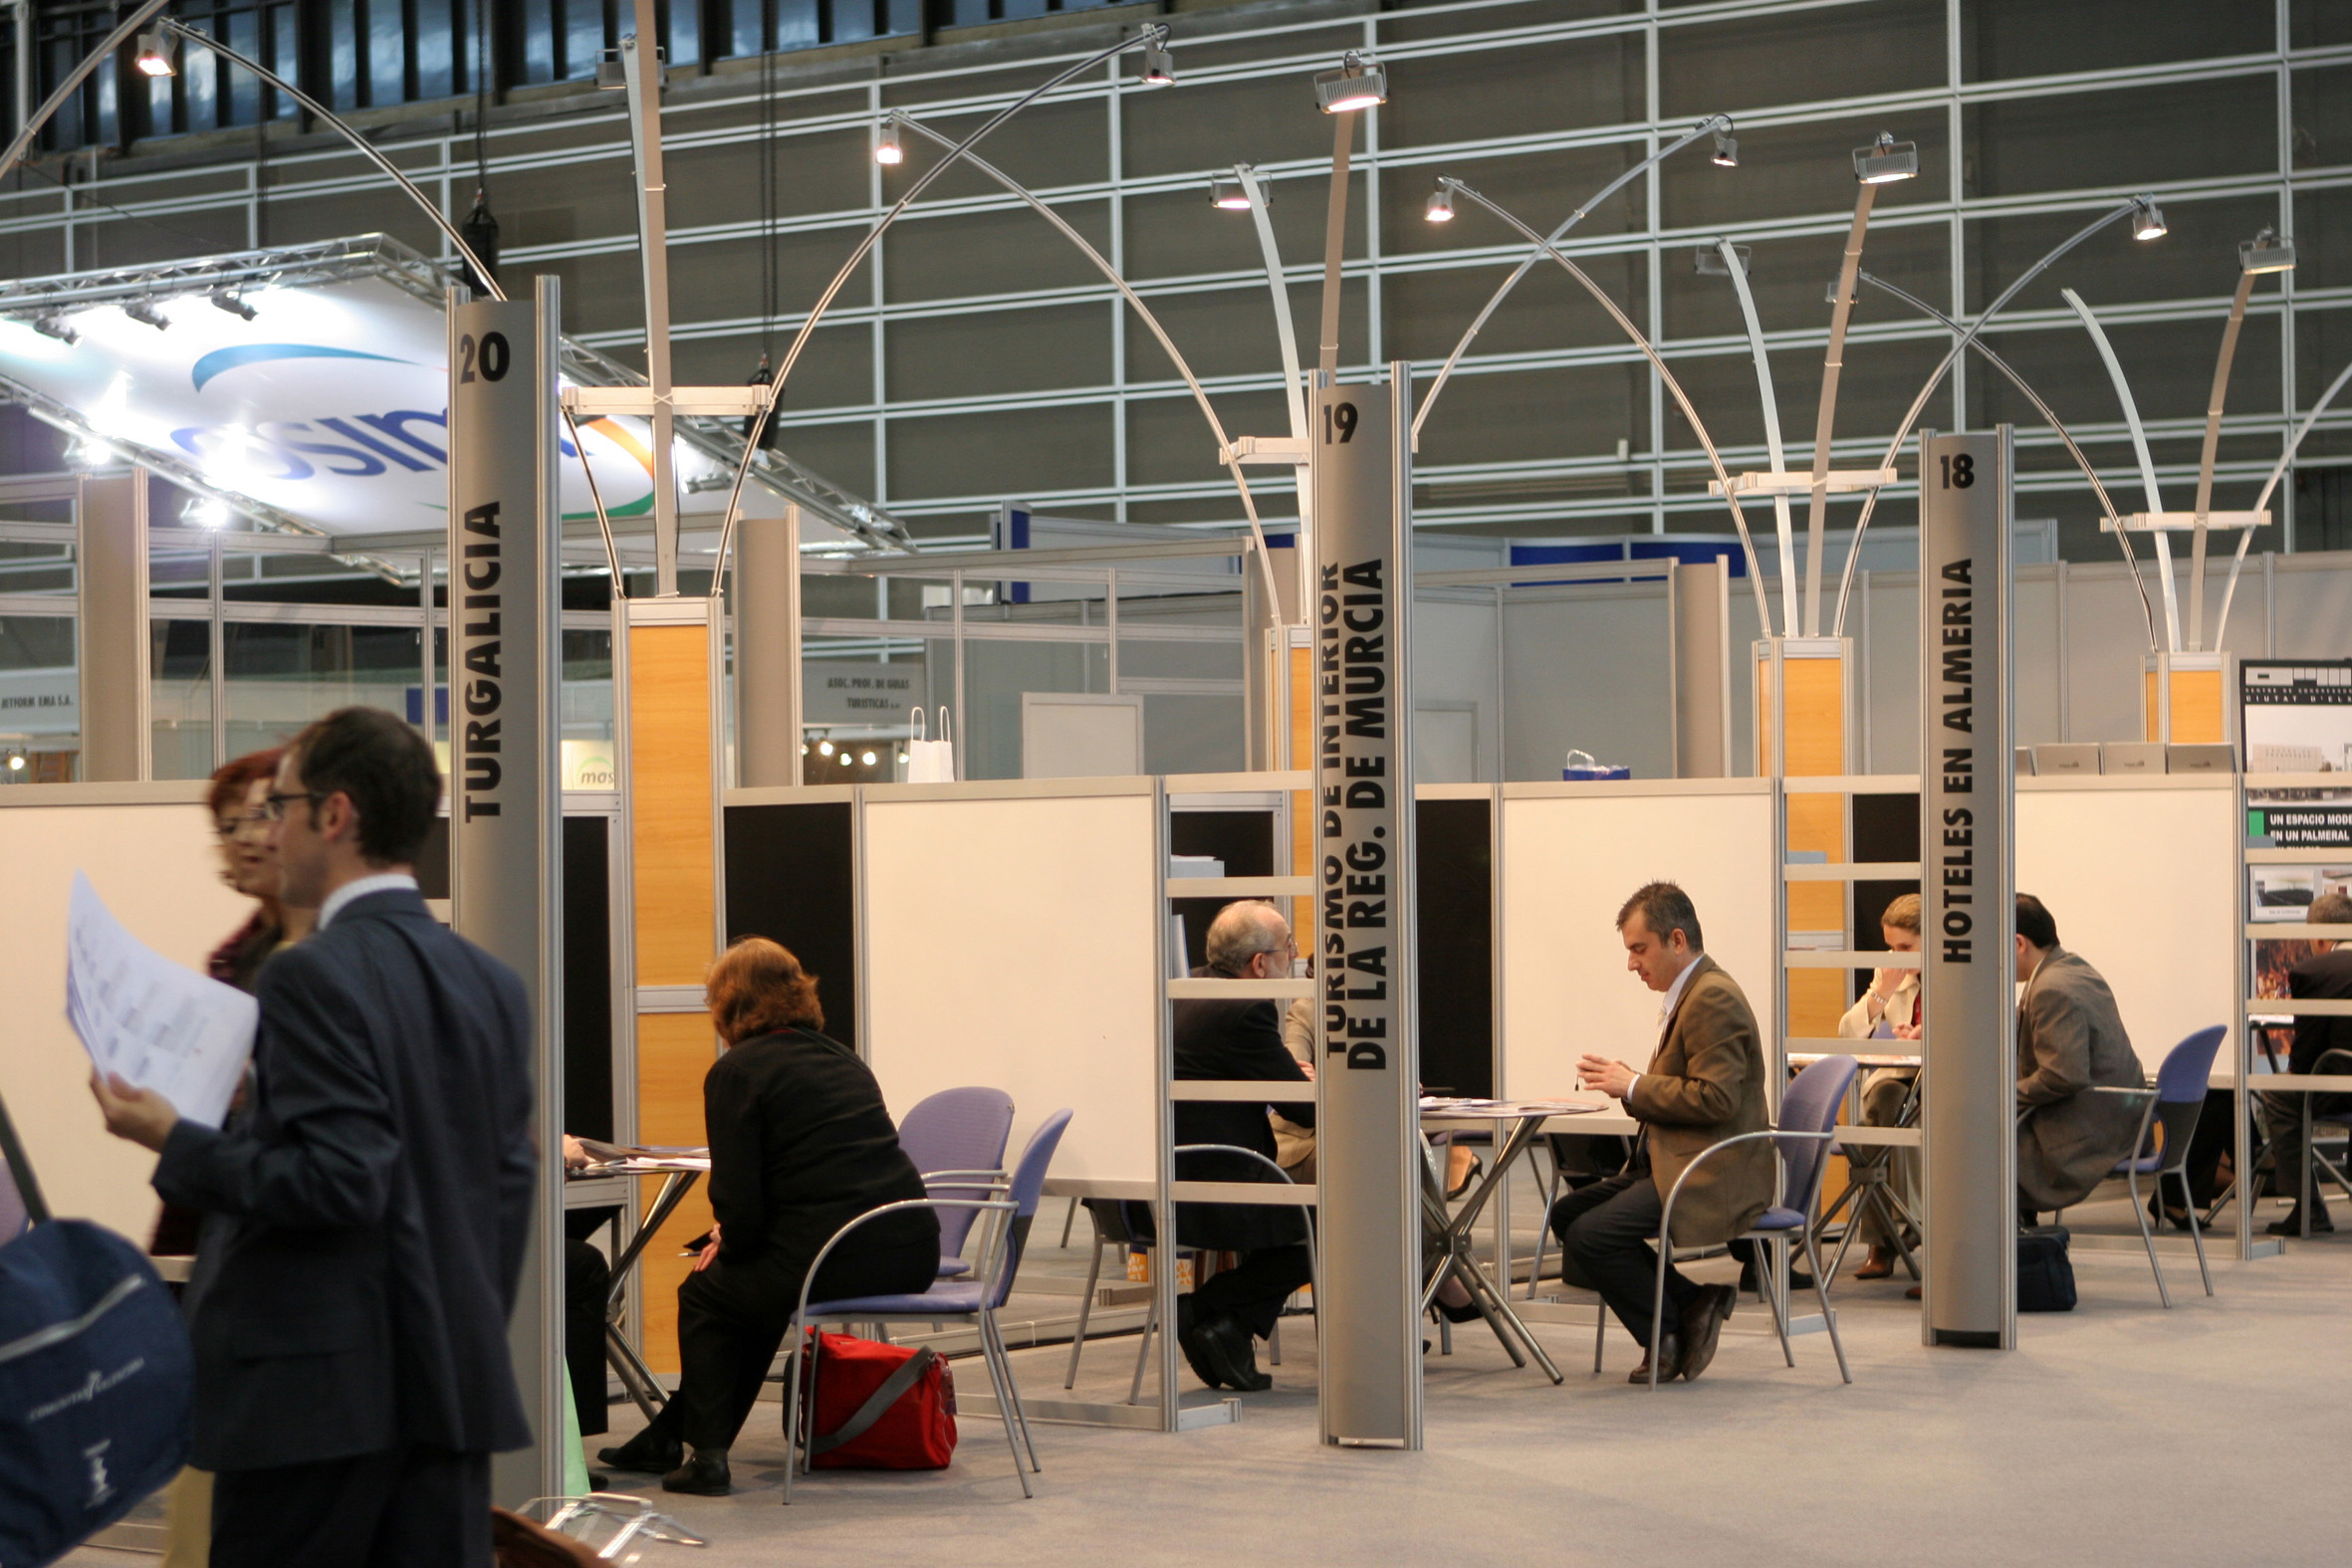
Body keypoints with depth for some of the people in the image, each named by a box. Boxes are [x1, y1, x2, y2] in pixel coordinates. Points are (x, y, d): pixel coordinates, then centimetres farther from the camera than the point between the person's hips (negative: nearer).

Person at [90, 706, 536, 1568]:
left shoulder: (316, 974, -13)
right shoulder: (493, 982, 10)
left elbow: (336, 1181, -20)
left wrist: (174, 1140, -10)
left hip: (319, 1396, -7)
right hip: (455, 1387, 7)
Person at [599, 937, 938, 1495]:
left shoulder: (736, 1072, -2)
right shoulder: (844, 1058, 19)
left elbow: (740, 1204, -9)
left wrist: (725, 1243, 14)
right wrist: (736, 1236, 33)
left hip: (834, 1260, -7)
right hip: (912, 1255, 7)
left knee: (704, 1296, 22)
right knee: (760, 1282, 32)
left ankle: (704, 1454, 20)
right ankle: (672, 1437, 41)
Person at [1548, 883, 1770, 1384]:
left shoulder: (1713, 998, -16)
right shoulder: (1687, 995, 18)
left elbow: (1714, 1098, -24)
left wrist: (1634, 1086, -16)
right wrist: (1627, 1085, 7)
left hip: (1713, 1179, -11)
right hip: (1674, 1164, 11)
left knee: (1591, 1235, -22)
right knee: (1566, 1214, 4)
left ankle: (1669, 1335, -2)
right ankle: (1691, 1299, 3)